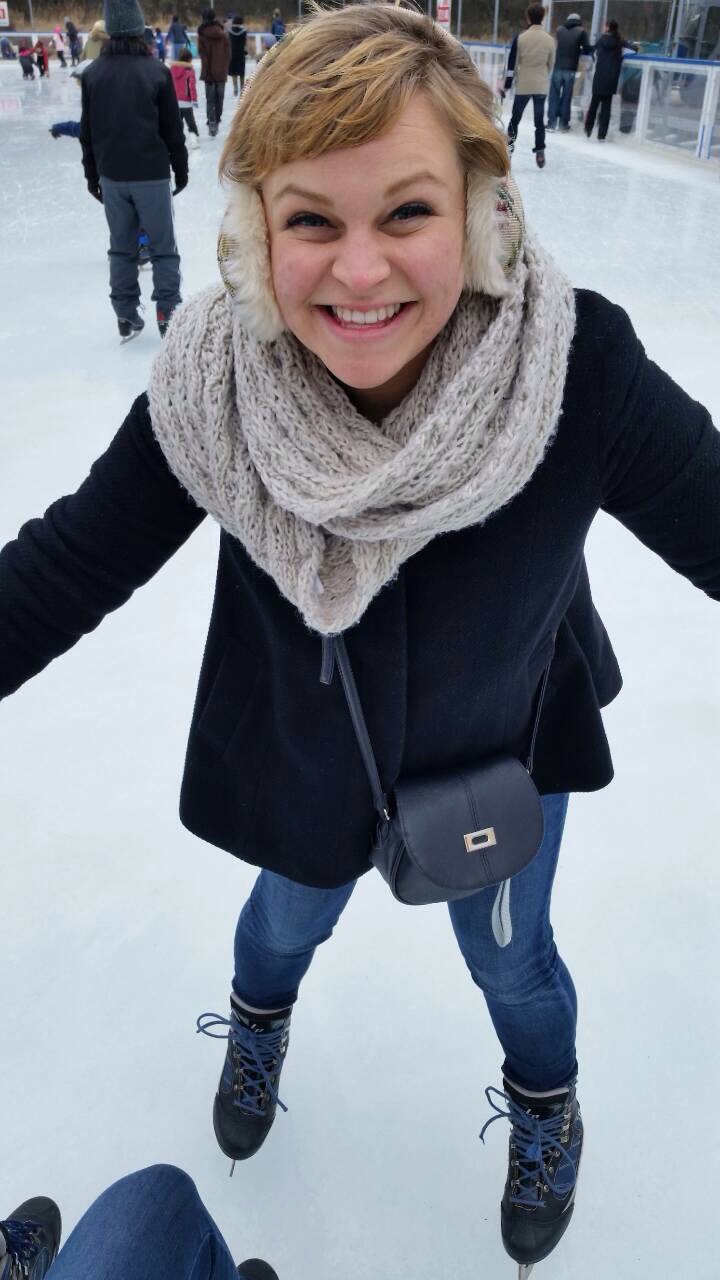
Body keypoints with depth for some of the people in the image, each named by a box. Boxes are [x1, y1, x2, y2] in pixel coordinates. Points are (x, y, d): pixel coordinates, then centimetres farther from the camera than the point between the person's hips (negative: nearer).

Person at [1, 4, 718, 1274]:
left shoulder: (580, 365, -32)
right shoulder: (213, 375, -26)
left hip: (504, 745, -1)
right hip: (300, 747, 2)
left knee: (507, 955, 23)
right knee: (289, 919, 29)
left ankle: (545, 1099, 62)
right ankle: (261, 1019, 69)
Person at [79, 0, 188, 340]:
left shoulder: (93, 73, 1)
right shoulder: (157, 72, -9)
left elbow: (87, 131, 6)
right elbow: (172, 128, -5)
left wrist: (92, 175, 16)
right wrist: (181, 168, 8)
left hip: (112, 176, 3)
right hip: (152, 174, -3)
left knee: (121, 247, 12)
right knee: (163, 247, 6)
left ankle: (126, 317, 14)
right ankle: (167, 314, 3)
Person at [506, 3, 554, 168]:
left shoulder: (522, 38, -7)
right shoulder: (549, 40, -2)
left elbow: (515, 62, 0)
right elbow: (550, 64, 7)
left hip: (523, 85, -1)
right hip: (541, 86, 2)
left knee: (515, 118, 12)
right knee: (540, 121, 6)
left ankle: (510, 142, 7)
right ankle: (540, 152, 2)